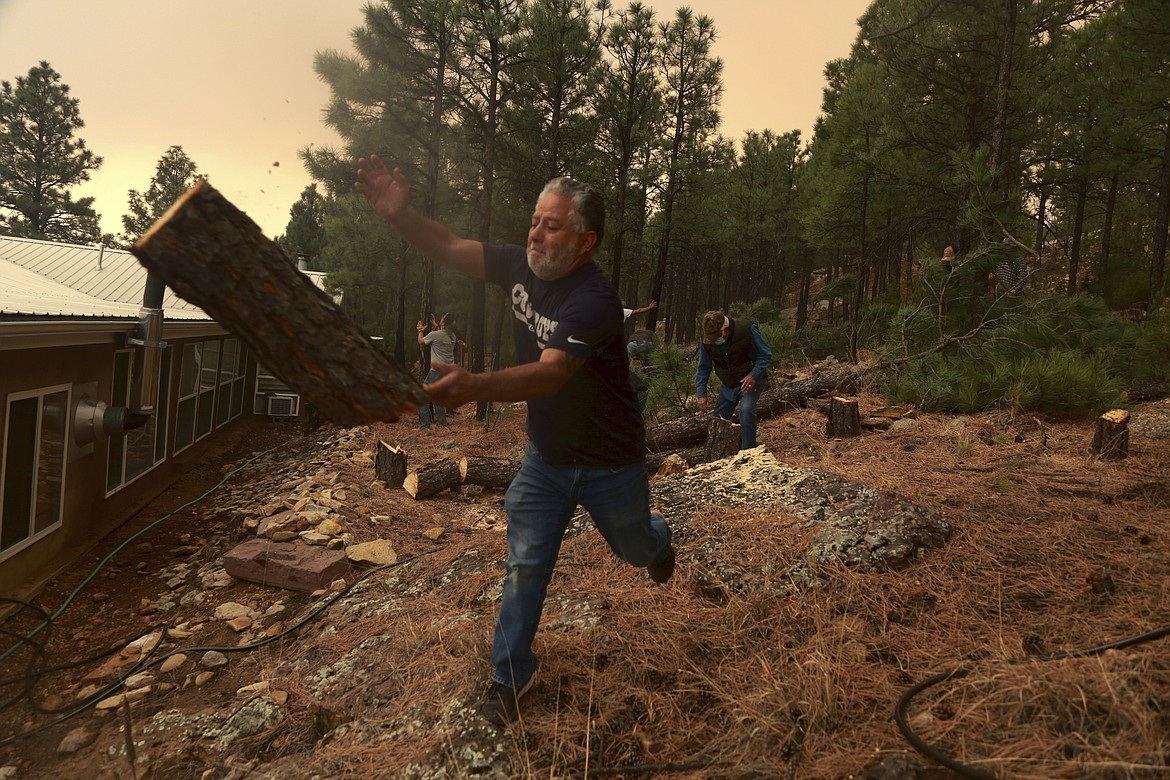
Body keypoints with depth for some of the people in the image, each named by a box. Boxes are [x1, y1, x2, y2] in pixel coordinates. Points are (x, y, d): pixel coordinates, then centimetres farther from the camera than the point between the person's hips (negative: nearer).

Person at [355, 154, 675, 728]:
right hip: (544, 457, 5)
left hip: (609, 464, -4)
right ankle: (509, 675, 22)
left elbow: (551, 373, -45)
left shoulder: (594, 300, -32)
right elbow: (451, 249, -7)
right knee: (524, 566, 5)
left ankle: (658, 537, 61)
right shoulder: (522, 265, -10)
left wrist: (475, 387, -62)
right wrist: (400, 216, -27)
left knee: (634, 546, 24)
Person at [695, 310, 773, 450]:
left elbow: (765, 355, -14)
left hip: (750, 381, -4)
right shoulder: (707, 340, -13)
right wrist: (701, 394, -10)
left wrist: (754, 375, -27)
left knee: (746, 409, -29)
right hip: (728, 385, 5)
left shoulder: (747, 329, -24)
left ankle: (748, 451, -21)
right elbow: (703, 368, -2)